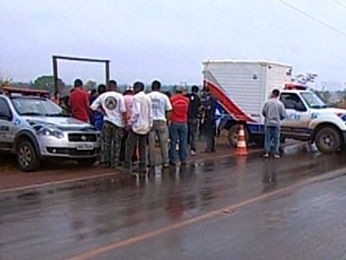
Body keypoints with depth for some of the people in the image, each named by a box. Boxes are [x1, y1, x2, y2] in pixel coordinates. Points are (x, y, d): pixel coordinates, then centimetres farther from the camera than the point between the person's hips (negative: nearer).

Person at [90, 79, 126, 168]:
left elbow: (93, 106, 0)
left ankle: (107, 162, 13)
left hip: (107, 121, 2)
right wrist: (125, 123, -4)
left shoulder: (102, 96, 2)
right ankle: (115, 162, 7)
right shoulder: (119, 96, -6)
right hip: (117, 122, -2)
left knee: (107, 142, 11)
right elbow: (123, 111, -10)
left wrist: (102, 112, 5)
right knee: (116, 143, 7)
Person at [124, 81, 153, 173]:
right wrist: (149, 125, 19)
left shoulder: (136, 97, -10)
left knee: (130, 145, -1)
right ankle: (143, 167, 11)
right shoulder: (147, 98, 13)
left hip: (137, 125, -7)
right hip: (145, 126, 7)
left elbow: (136, 112, -20)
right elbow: (150, 114, 14)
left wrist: (130, 123, -13)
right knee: (143, 147, 10)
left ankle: (128, 165, -2)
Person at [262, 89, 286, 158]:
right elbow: (283, 115, -2)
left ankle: (266, 152, 6)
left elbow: (263, 112, 0)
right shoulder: (280, 104, -5)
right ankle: (276, 153, 7)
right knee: (276, 139, 7)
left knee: (267, 138, 7)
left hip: (268, 123, 1)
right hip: (276, 124, 0)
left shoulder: (267, 102, -4)